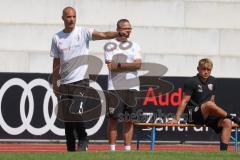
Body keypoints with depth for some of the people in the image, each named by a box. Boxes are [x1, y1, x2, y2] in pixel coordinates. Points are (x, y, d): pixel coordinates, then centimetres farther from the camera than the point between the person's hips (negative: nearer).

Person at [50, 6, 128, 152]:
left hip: (81, 80, -4)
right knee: (67, 117, 6)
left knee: (76, 113, -18)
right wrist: (55, 84, 11)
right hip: (65, 83, 4)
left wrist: (118, 34, -36)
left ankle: (83, 140, 1)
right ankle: (71, 150, 14)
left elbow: (103, 35, -18)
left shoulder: (83, 32, -3)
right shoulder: (57, 38, 7)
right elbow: (56, 63, 13)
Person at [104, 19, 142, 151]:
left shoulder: (134, 46, 14)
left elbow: (138, 64, -1)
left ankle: (127, 149, 6)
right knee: (113, 118, -4)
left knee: (129, 120, 3)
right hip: (115, 87, -3)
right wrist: (129, 66, -7)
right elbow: (111, 66, -8)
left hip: (131, 87, 3)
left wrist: (120, 65, -8)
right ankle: (112, 149, -3)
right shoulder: (110, 45, 4)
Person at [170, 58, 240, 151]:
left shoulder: (212, 81, 13)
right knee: (209, 104, -37)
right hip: (194, 115, -6)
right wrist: (177, 119, -16)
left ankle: (223, 151, -24)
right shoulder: (192, 82, -6)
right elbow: (185, 101, -10)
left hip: (207, 116, 6)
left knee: (227, 122, -21)